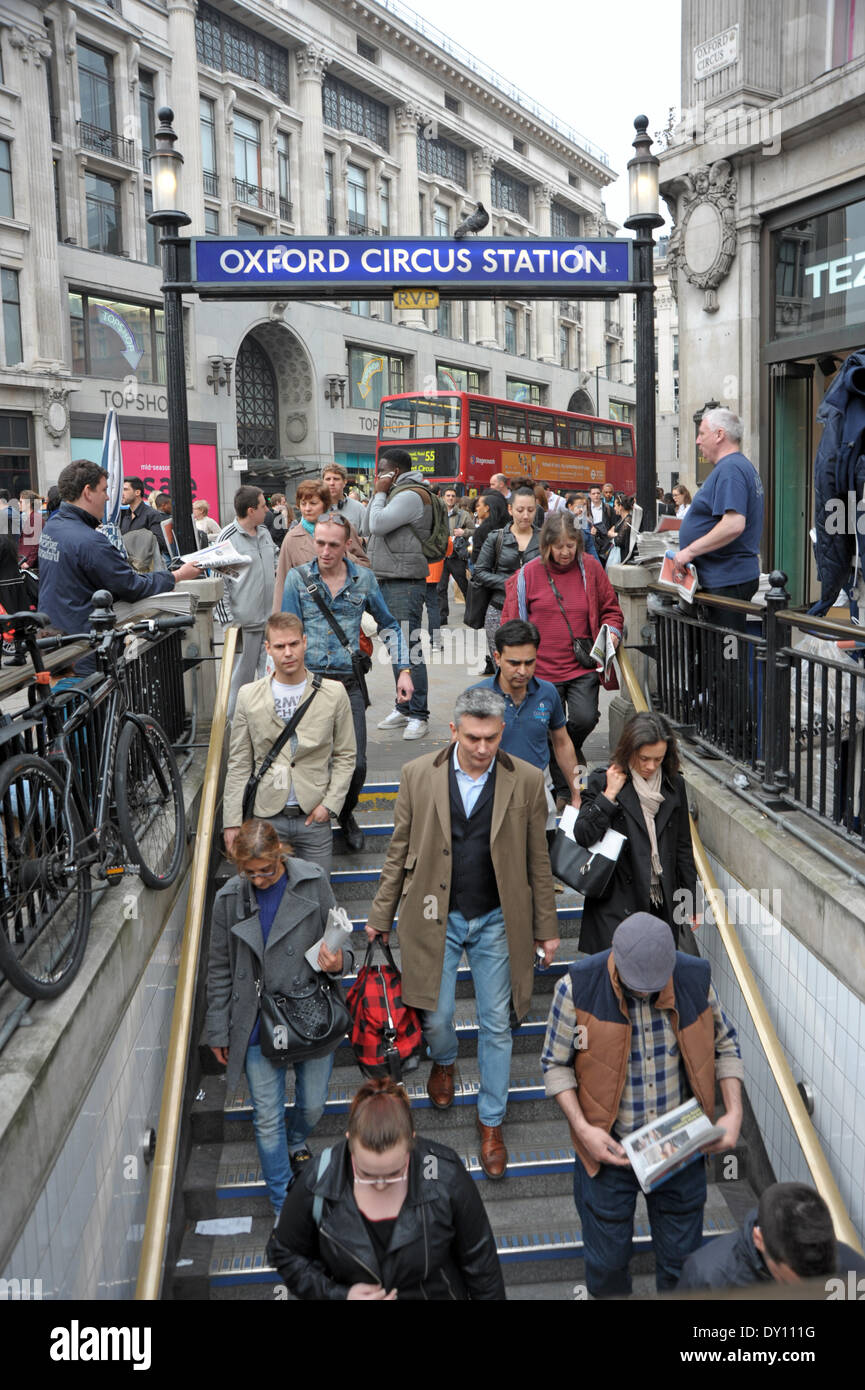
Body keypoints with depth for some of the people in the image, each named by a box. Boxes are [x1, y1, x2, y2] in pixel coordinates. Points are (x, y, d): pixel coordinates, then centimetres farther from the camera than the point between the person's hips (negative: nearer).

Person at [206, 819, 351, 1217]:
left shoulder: (313, 882, -10)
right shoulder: (229, 898, -7)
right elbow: (220, 971, 3)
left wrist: (339, 961, -21)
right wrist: (218, 1031, 7)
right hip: (258, 1024, 0)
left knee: (313, 1105, 15)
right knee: (267, 1119, 6)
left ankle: (297, 1143, 52)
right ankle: (283, 1206, 27)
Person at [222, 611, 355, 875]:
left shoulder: (333, 693, 0)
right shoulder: (249, 696, 2)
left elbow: (345, 755, 6)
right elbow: (238, 764, 4)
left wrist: (330, 803, -6)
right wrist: (232, 821, 1)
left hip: (314, 816, 0)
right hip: (266, 816, 0)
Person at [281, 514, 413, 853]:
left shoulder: (364, 579, 6)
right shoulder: (297, 578, 3)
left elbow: (389, 626, 17)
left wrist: (403, 671, 9)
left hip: (349, 684, 1)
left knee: (356, 764, -5)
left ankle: (345, 814, 26)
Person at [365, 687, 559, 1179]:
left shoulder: (527, 781, -8)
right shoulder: (419, 775, -7)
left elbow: (538, 861, 0)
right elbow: (400, 851, 2)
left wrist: (546, 928, 4)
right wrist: (382, 915, 5)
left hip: (498, 921, 0)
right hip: (437, 918, 0)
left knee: (497, 1026, 9)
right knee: (436, 1017, 9)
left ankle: (492, 1121, 30)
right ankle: (445, 1062, 46)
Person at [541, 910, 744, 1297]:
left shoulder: (695, 978, -13)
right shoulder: (578, 987, -20)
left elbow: (725, 1044, 4)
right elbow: (555, 1063, -7)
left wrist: (734, 1112, -7)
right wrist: (582, 1128, -17)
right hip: (609, 1148, -1)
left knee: (682, 1262, 16)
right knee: (607, 1261, 14)